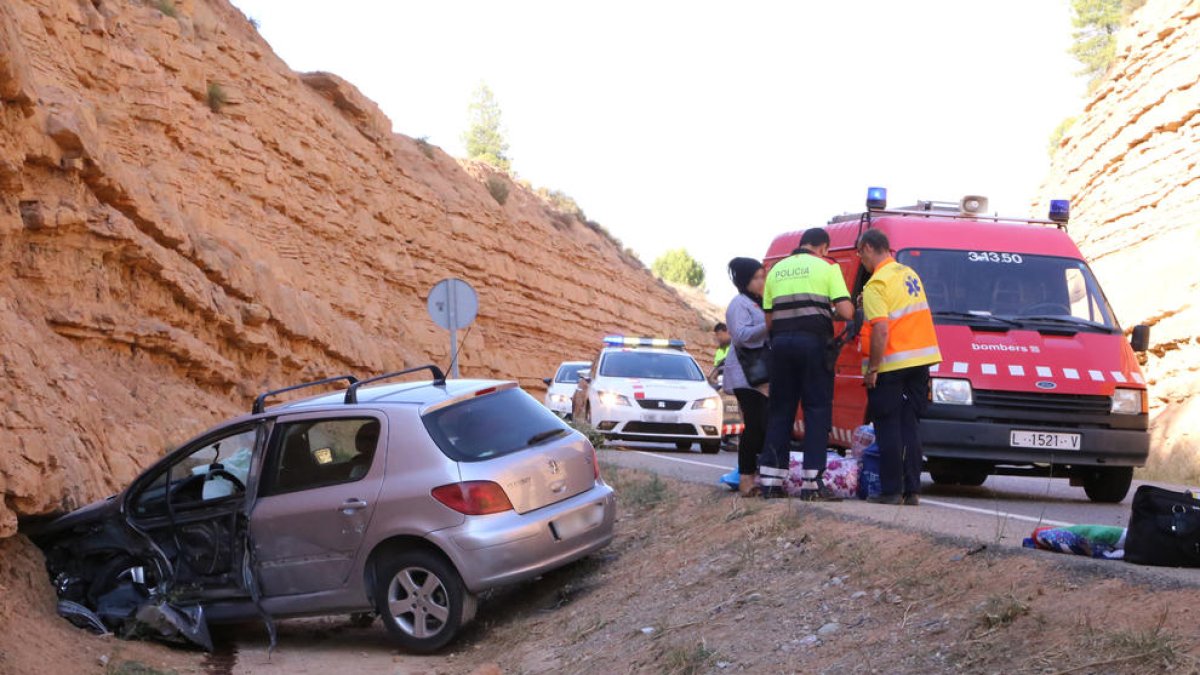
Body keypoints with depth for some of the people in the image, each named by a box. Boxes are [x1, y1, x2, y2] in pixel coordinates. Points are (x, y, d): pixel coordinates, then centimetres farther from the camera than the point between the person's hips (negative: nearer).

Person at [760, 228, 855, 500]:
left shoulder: (776, 270, 16)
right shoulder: (827, 267, 2)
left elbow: (768, 319, 12)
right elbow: (846, 312, -7)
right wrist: (830, 311, 14)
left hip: (781, 342, 4)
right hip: (814, 342, -4)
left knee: (780, 409, 10)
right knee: (817, 410, -1)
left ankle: (770, 480, 9)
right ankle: (811, 482, -6)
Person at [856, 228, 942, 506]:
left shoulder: (877, 284, -13)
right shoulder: (909, 274, 14)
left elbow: (881, 330, -21)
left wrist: (872, 368, -16)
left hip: (891, 364, -7)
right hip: (920, 359, 7)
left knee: (888, 430, -1)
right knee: (909, 426, 11)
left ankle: (891, 491, 0)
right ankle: (912, 490, 10)